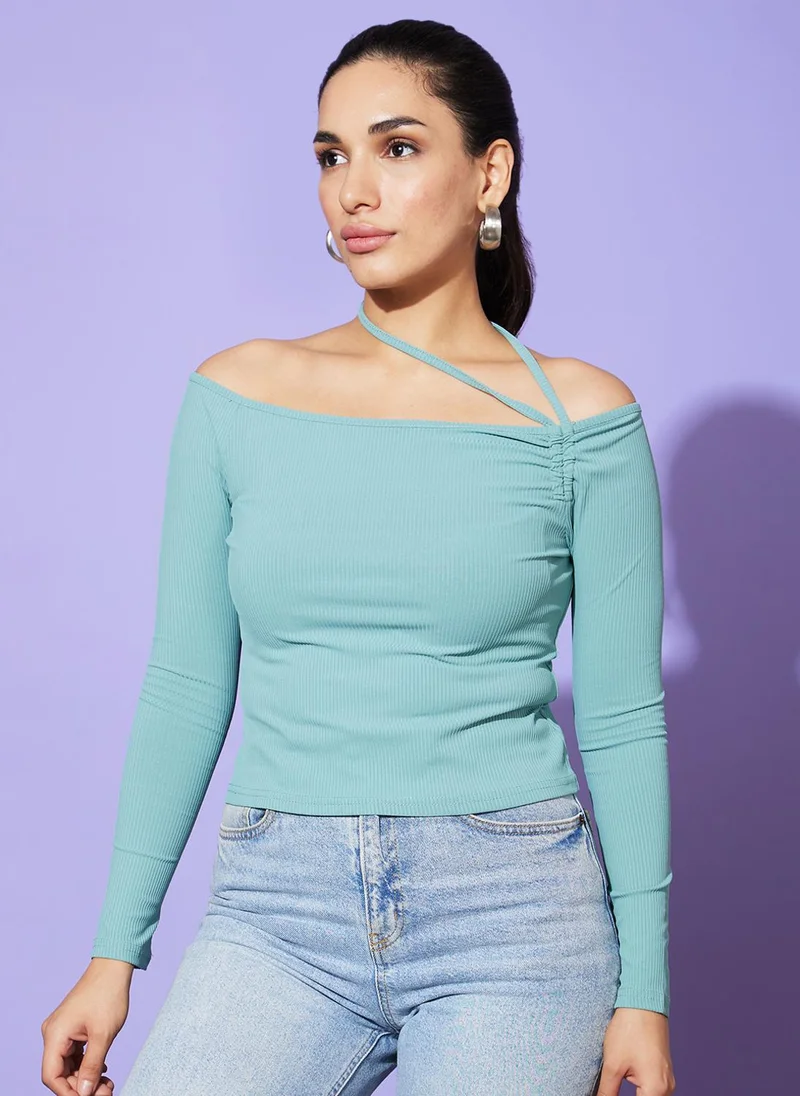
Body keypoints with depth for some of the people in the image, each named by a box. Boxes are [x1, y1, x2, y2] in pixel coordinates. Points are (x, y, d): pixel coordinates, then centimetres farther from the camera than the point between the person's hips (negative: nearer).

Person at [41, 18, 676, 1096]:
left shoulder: (578, 413, -1)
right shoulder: (240, 394, 5)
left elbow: (622, 718, 1)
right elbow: (187, 686, 7)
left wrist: (645, 991, 0)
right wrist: (116, 950, 6)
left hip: (515, 922, -1)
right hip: (280, 914, 2)